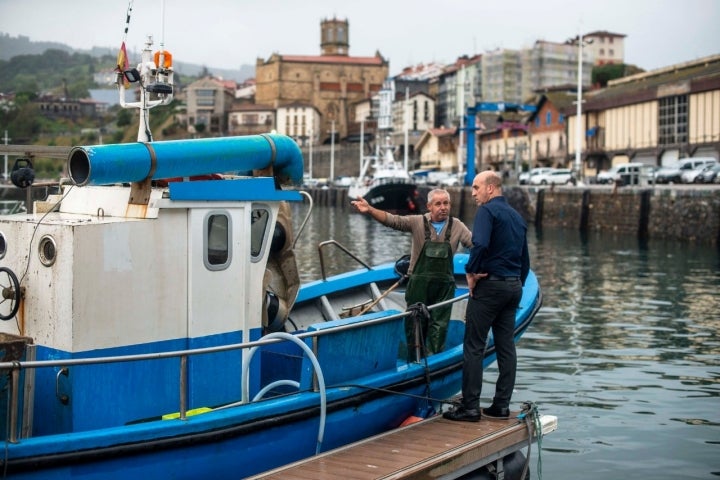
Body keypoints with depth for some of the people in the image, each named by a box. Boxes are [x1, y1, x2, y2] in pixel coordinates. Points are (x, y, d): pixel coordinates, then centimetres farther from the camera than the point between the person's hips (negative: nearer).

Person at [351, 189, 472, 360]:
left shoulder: (457, 226, 2)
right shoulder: (418, 222, -3)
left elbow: (475, 244, -1)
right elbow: (393, 220, -14)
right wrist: (369, 210, -30)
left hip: (444, 287, 1)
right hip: (419, 284, -1)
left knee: (439, 326, 2)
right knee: (415, 325, 7)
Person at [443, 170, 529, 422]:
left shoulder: (487, 210, -9)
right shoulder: (517, 216, 16)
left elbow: (480, 244, -27)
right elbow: (525, 260, 19)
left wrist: (471, 272, -15)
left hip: (489, 285, -8)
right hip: (513, 285, 8)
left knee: (474, 346, -3)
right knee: (506, 347, 9)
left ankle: (470, 406, -3)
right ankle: (501, 406, 13)